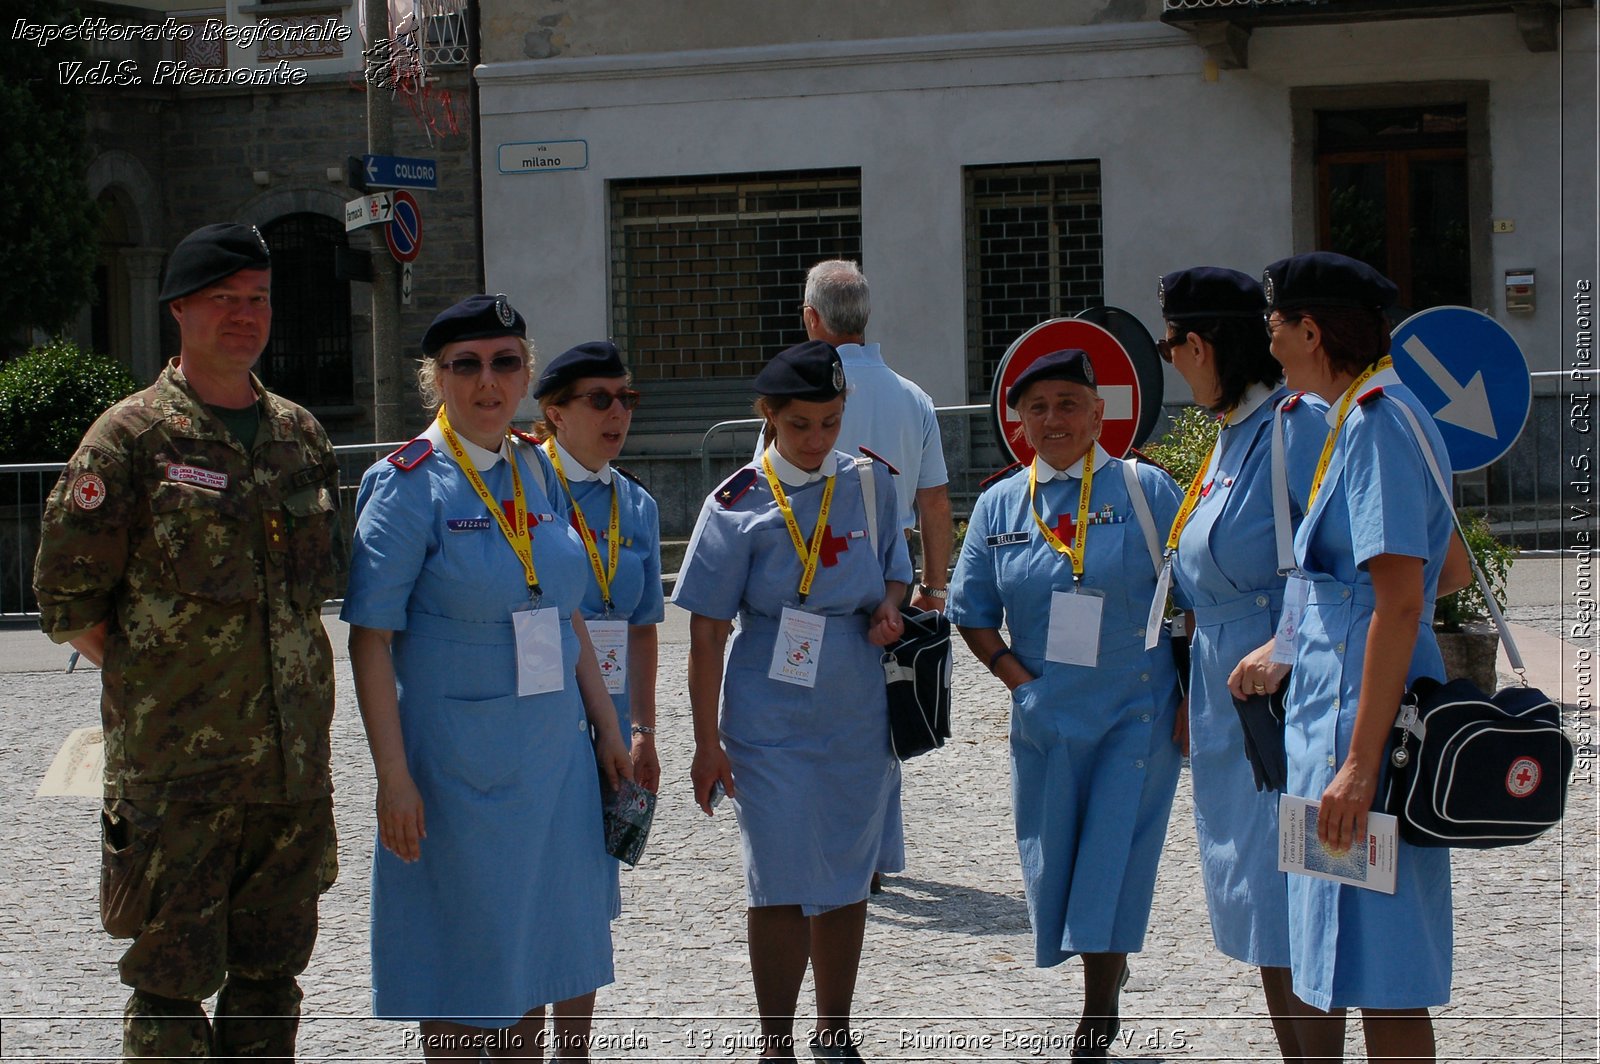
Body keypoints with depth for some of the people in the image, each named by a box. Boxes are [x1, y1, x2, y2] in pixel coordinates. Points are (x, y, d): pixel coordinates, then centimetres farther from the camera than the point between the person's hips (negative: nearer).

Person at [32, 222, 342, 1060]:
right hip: (177, 764, -5)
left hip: (294, 761, 5)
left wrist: (296, 685, 13)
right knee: (171, 987, -2)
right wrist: (151, 681, -4)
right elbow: (67, 598, -4)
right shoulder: (132, 438, -5)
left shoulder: (301, 435, 12)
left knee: (271, 974, 12)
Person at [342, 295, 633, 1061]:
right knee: (464, 971, 2)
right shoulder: (409, 483, -10)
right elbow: (371, 639, -12)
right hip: (459, 760, -6)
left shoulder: (536, 470, 8)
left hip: (555, 753, 6)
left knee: (539, 954, 12)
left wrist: (608, 730, 13)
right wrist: (393, 774, -17)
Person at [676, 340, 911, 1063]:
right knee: (782, 885, -5)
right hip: (772, 724, -3)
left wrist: (890, 607, -6)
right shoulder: (737, 506, -7)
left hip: (858, 720, 4)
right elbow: (707, 631, -6)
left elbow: (894, 565, 19)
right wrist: (708, 742, -8)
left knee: (847, 880, 12)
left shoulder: (870, 484, 3)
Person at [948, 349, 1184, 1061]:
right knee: (1055, 861, 9)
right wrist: (1017, 678, -2)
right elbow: (972, 613, 12)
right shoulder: (998, 507, 6)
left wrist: (1190, 701, -7)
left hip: (1136, 714, -4)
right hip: (1045, 718, 4)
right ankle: (1106, 973, 34)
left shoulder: (1145, 491, -3)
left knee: (1111, 861, -5)